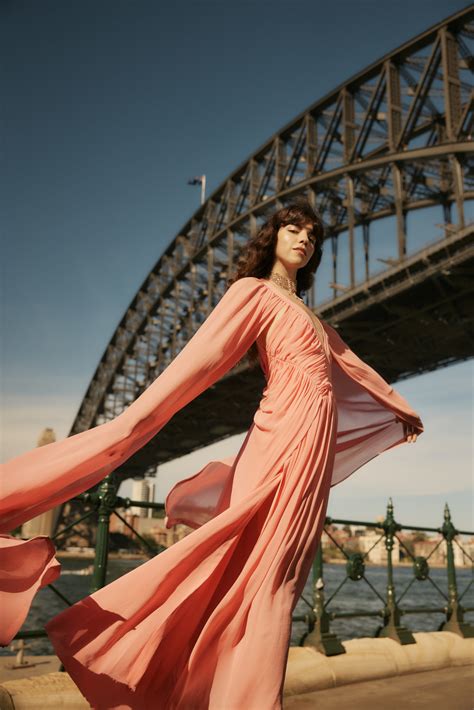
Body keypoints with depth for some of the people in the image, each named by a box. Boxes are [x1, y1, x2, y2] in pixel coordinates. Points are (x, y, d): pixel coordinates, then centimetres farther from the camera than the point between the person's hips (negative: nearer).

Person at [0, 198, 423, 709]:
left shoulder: (306, 314, 25)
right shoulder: (255, 291, 1)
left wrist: (400, 409, 49)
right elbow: (197, 359, -11)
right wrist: (129, 425, -20)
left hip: (312, 446, 8)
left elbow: (352, 366, 37)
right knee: (271, 581, -9)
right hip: (289, 437, -7)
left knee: (277, 579, 5)